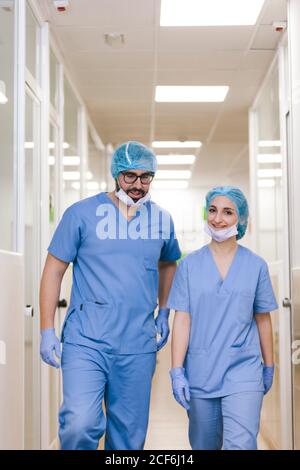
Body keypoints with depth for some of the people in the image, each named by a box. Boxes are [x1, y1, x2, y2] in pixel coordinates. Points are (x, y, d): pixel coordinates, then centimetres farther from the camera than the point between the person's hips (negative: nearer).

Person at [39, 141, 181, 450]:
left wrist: (164, 311, 19)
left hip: (138, 348, 4)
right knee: (80, 424, -19)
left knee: (130, 435, 11)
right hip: (85, 342, -3)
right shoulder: (82, 213, -3)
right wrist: (47, 330, -4)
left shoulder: (161, 219, 8)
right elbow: (54, 270, 0)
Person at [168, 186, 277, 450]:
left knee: (241, 444, -13)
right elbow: (182, 320, -3)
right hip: (200, 374, 1)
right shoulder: (190, 265, -1)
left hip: (243, 372, -1)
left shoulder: (256, 265, 1)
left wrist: (269, 366, 13)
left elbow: (263, 319, 8)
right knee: (203, 445, 15)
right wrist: (177, 371, -8)